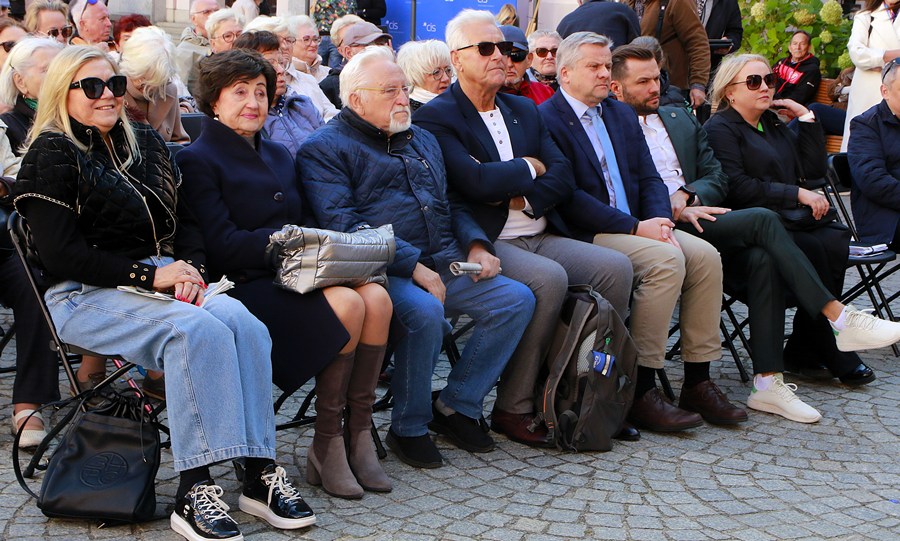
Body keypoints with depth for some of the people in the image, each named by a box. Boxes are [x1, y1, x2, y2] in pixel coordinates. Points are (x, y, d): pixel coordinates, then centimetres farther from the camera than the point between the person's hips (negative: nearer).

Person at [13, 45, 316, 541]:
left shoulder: (145, 143, 19)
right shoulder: (51, 156, -1)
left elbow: (184, 221, 21)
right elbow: (62, 255, -10)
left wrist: (190, 268, -1)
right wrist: (150, 275, -15)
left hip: (162, 280, 6)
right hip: (84, 297, -6)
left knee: (245, 325, -26)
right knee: (198, 329, -34)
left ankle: (260, 471, -27)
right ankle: (193, 490, -35)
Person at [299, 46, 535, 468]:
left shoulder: (421, 140, 25)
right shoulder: (324, 149, 0)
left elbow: (450, 203, 31)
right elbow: (343, 225, -13)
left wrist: (476, 244, 8)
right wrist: (413, 266, -21)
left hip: (446, 264, 7)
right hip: (386, 272, -7)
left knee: (517, 299, -11)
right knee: (424, 312, -36)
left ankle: (458, 404, 2)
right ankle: (408, 428, -13)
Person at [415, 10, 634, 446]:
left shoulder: (525, 111, 20)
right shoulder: (436, 117, -2)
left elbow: (563, 178, 11)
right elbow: (473, 182, -18)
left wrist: (520, 197, -9)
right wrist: (528, 168, -2)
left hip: (540, 236, 7)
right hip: (488, 244, -7)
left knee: (615, 267, -13)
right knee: (550, 279, -32)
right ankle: (513, 408, -20)